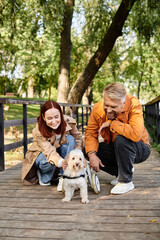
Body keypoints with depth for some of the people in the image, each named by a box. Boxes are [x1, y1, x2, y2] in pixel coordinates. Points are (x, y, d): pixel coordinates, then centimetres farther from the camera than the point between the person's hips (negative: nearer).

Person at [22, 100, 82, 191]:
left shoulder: (69, 122, -23)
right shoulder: (38, 131, -31)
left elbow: (78, 139, -10)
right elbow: (49, 151, -40)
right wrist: (60, 162, -62)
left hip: (60, 152, 4)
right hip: (43, 154, -3)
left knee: (70, 139, -27)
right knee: (51, 162, -38)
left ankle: (63, 178, -24)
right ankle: (44, 177, -1)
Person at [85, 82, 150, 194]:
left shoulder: (134, 105, -27)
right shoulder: (98, 108, -13)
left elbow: (135, 134, -42)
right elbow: (90, 134, -8)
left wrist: (110, 123, -31)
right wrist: (92, 155, -24)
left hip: (139, 150, -6)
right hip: (115, 148, 6)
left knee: (121, 139, -35)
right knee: (90, 150, -13)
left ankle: (126, 181, -15)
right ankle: (124, 171, 6)